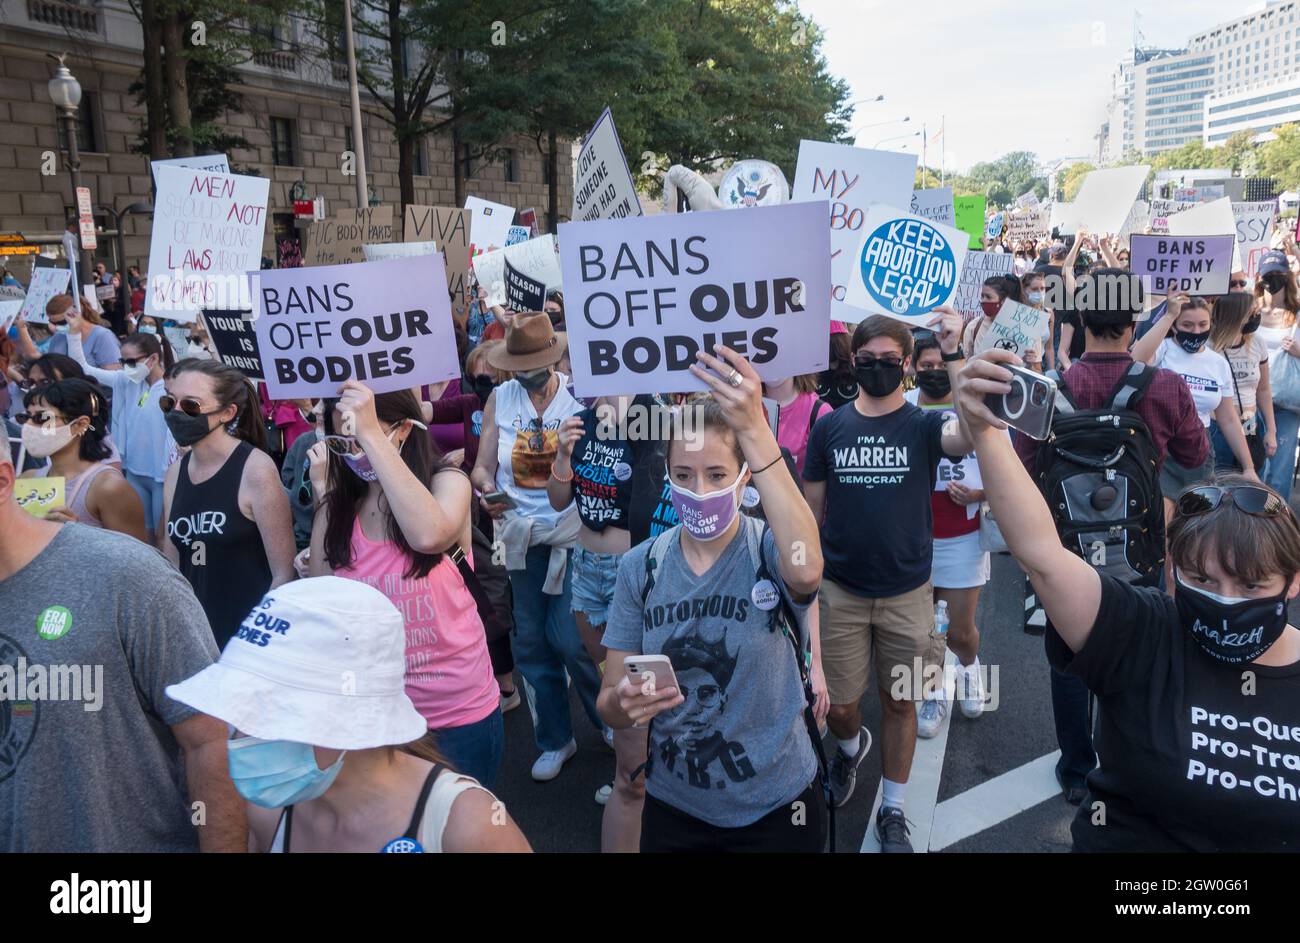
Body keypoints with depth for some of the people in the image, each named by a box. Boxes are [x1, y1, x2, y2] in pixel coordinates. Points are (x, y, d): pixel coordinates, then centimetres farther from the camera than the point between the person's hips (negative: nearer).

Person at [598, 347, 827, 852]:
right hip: (673, 808, 2)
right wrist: (624, 703, -28)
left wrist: (755, 431, -44)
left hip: (774, 807, -2)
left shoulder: (770, 549, -14)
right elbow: (609, 702, -4)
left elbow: (806, 572, -39)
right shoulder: (640, 565, -6)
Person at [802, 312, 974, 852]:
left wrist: (954, 354, -31)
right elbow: (810, 510, 5)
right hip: (840, 592, 1)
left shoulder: (924, 426, -6)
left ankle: (893, 811, 31)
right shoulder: (830, 428, -1)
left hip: (908, 593, -1)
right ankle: (851, 746, 45)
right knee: (836, 704, 9)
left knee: (899, 703, 11)